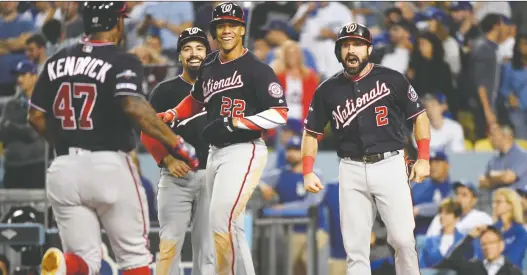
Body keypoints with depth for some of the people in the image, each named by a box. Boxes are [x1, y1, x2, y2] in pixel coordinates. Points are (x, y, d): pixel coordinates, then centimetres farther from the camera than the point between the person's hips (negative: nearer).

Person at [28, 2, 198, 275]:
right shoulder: (122, 62, -6)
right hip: (109, 166, -4)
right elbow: (134, 107, -23)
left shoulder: (57, 61, 10)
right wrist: (177, 144, -18)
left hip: (63, 170, 4)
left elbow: (36, 117, 12)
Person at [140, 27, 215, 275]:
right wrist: (167, 159, -14)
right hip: (176, 177, -2)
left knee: (207, 246, 3)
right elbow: (148, 133, 2)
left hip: (211, 177, 2)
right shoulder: (165, 91, 5)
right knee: (170, 244, -10)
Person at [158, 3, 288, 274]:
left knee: (222, 223, -18)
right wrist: (167, 117, 16)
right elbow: (196, 99, 30)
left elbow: (279, 114, -14)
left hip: (244, 152, -7)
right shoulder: (209, 66, 12)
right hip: (215, 153, 7)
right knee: (232, 229, 10)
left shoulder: (257, 69, -9)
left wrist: (233, 123, -20)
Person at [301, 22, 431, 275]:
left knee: (402, 239, -8)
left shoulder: (392, 80, -1)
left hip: (390, 165, -2)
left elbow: (419, 116, 6)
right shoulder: (328, 90, 5)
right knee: (355, 246, 0)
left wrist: (423, 159, -1)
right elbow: (311, 132, 13)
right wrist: (308, 172, 2)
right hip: (351, 170, 2)